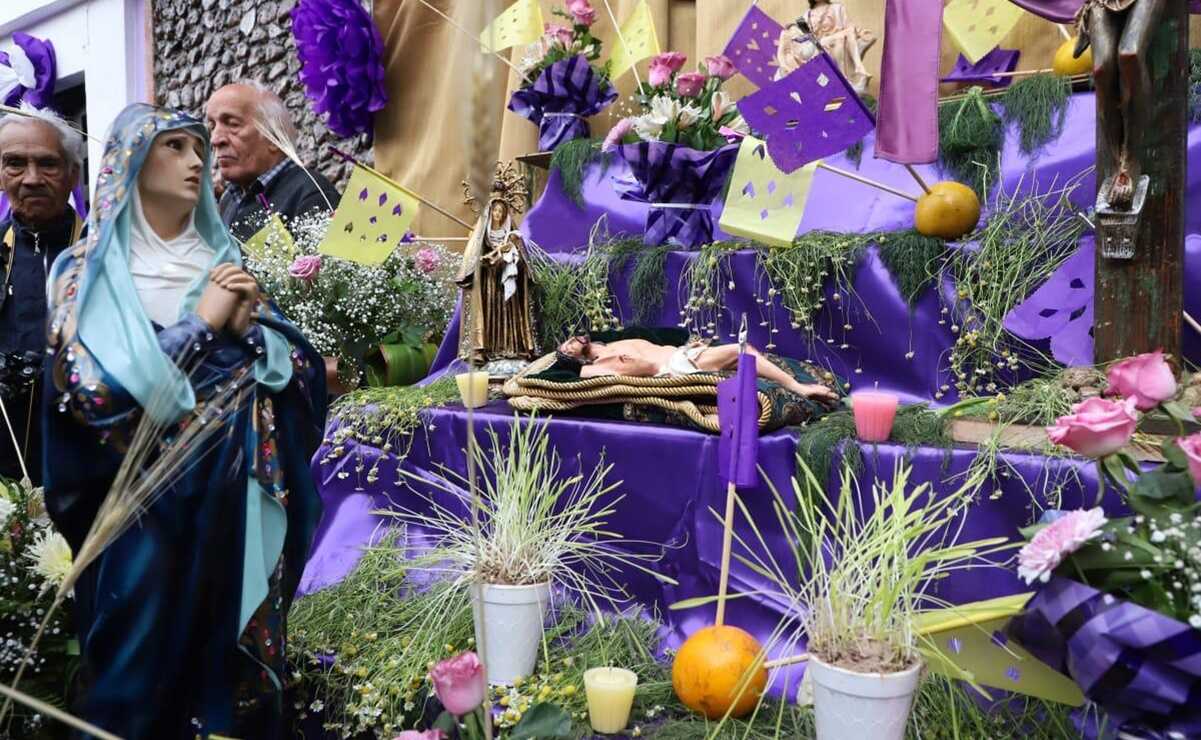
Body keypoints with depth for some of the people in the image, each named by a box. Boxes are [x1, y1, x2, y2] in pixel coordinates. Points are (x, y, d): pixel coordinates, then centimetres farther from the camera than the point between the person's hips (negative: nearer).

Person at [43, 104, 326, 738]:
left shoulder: (225, 261, 9)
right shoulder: (88, 271, -2)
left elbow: (305, 375, 6)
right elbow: (89, 391, -16)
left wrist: (247, 327, -12)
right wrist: (201, 324, -13)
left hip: (244, 499, 4)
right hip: (151, 505, -3)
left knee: (238, 666, 12)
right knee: (145, 675, 5)